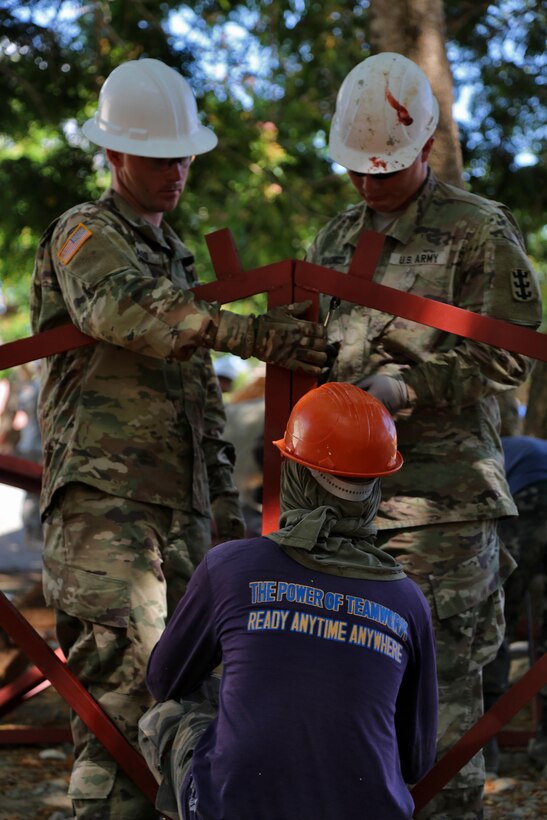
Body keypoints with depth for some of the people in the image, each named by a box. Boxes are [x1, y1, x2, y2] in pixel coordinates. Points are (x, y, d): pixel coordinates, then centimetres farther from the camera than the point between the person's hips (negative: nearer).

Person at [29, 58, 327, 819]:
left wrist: (227, 508, 22)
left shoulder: (176, 256, 25)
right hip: (104, 497, -8)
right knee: (124, 679, -16)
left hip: (179, 507, 8)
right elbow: (120, 311, -27)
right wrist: (251, 334, -37)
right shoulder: (86, 233, -1)